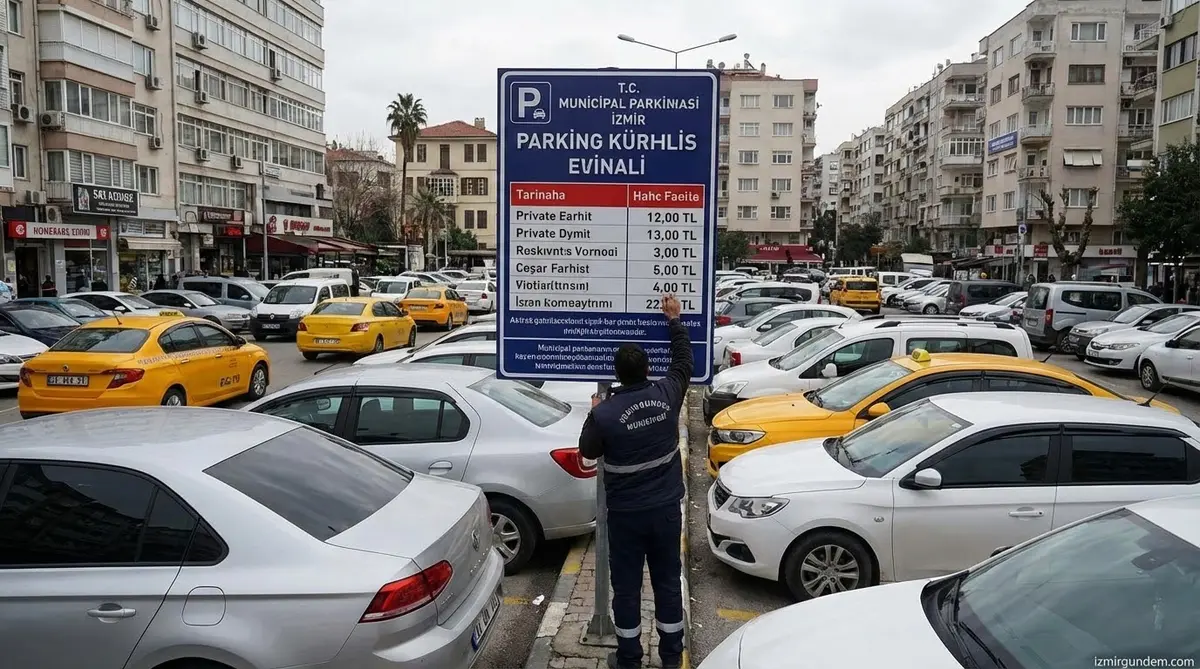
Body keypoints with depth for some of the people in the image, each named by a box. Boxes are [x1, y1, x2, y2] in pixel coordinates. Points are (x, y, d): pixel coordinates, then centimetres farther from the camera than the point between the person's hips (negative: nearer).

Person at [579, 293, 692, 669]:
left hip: (625, 513, -3)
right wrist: (673, 319, 17)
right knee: (668, 582, 15)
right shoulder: (667, 395, -9)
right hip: (666, 508, 3)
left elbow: (588, 452, -1)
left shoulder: (604, 413, -18)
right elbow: (684, 361, 9)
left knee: (627, 587, 10)